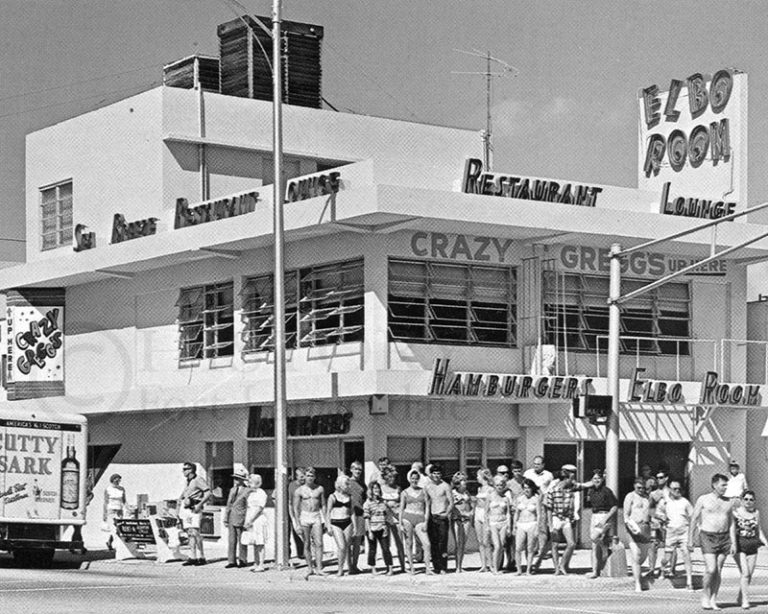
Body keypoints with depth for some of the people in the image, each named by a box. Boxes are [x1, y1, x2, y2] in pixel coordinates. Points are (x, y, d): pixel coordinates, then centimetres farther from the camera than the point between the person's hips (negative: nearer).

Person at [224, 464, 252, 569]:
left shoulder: (247, 491, -6)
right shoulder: (232, 490, 14)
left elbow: (248, 507, -8)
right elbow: (228, 505, 16)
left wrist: (246, 521, -11)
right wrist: (226, 519, 11)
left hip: (241, 520, -6)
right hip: (232, 520, 6)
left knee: (241, 541, 0)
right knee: (232, 540, 6)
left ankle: (243, 561, 8)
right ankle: (232, 561, 10)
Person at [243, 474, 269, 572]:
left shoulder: (261, 493, -8)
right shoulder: (250, 493, 16)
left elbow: (259, 509, -15)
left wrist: (250, 520, -17)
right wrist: (245, 521, 8)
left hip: (259, 520, -8)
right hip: (250, 521, 8)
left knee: (260, 544, -6)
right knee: (254, 544, 9)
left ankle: (261, 565, -5)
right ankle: (255, 564, 13)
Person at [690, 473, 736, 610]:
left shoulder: (728, 502, 11)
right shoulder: (703, 500, 0)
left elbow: (731, 522, 15)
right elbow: (694, 519, 3)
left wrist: (733, 542, 8)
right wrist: (690, 539, -1)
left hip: (724, 537, 4)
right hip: (708, 537, -4)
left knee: (718, 570, 3)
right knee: (711, 569, -13)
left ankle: (713, 600, 10)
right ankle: (705, 597, 5)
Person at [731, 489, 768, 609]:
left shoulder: (756, 513, 9)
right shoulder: (735, 512, -4)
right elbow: (732, 529, -9)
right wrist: (733, 545, -21)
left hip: (752, 547, 4)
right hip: (739, 546, -4)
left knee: (749, 575, 5)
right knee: (745, 573, -14)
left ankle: (740, 597, 24)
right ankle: (745, 600, -12)